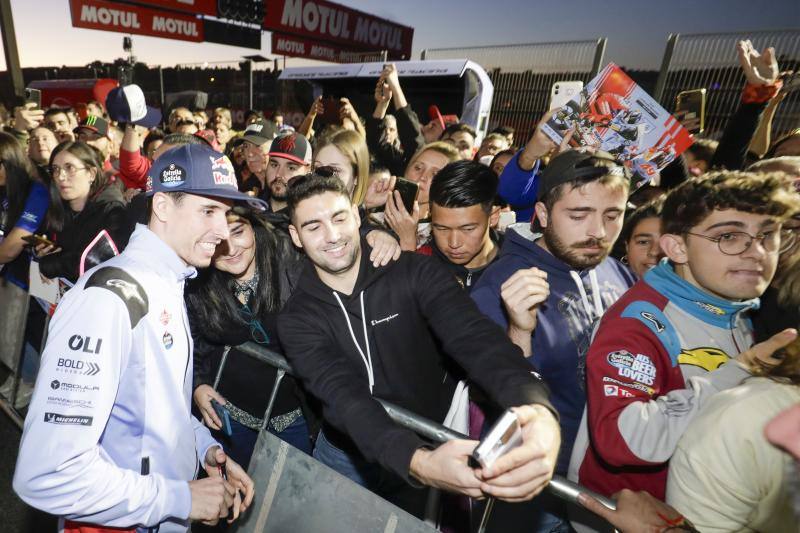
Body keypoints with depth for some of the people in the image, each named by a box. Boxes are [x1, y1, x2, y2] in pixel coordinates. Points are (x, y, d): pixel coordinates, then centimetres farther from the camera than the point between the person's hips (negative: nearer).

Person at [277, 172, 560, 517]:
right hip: (346, 456, 1)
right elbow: (343, 395, -27)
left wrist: (537, 410, -49)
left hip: (437, 443, 0)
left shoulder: (415, 273, -15)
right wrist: (418, 463, -45)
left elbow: (475, 338, -29)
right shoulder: (297, 319, -13)